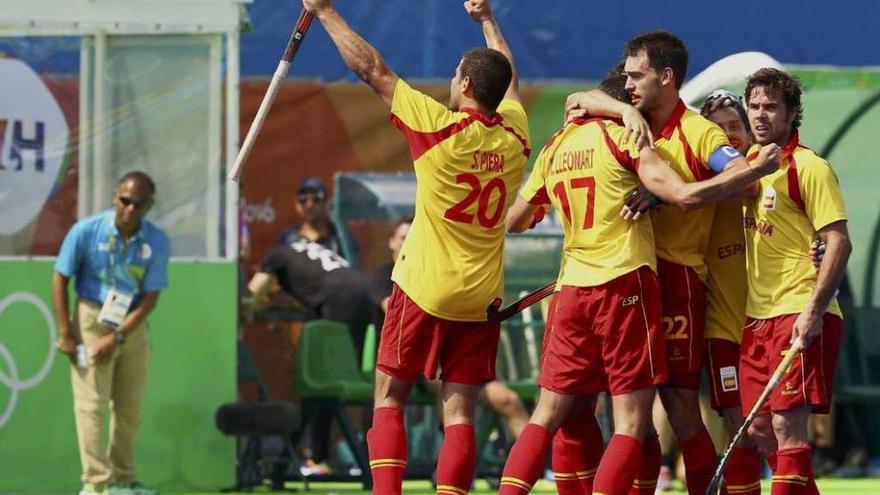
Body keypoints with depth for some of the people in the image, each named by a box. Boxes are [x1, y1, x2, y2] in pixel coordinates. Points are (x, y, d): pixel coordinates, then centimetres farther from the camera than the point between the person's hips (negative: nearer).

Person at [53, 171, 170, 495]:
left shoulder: (157, 243, -7)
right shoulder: (86, 231, -12)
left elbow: (150, 298, -8)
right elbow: (60, 278, -5)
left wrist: (118, 337, -16)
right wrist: (65, 332, -11)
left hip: (133, 326, 3)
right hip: (91, 320, -3)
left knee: (130, 408, 7)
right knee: (92, 404, -10)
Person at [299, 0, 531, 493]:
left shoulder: (441, 128, -12)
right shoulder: (514, 137, 2)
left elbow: (373, 69, -5)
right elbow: (510, 78, 24)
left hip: (425, 290, -4)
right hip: (482, 298, 4)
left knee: (389, 401, 6)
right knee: (459, 412, 1)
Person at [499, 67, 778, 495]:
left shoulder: (555, 147, 13)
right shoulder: (624, 138, -4)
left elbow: (514, 221, 23)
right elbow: (684, 196, -14)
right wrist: (756, 170, -7)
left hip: (572, 291, 6)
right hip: (625, 285, -6)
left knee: (550, 416, 11)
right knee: (631, 422, -4)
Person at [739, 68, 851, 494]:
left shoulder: (809, 168, -8)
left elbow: (838, 243, -13)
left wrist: (813, 310, -22)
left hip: (799, 316, -8)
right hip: (758, 315, 8)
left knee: (787, 425, -12)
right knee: (760, 430, 8)